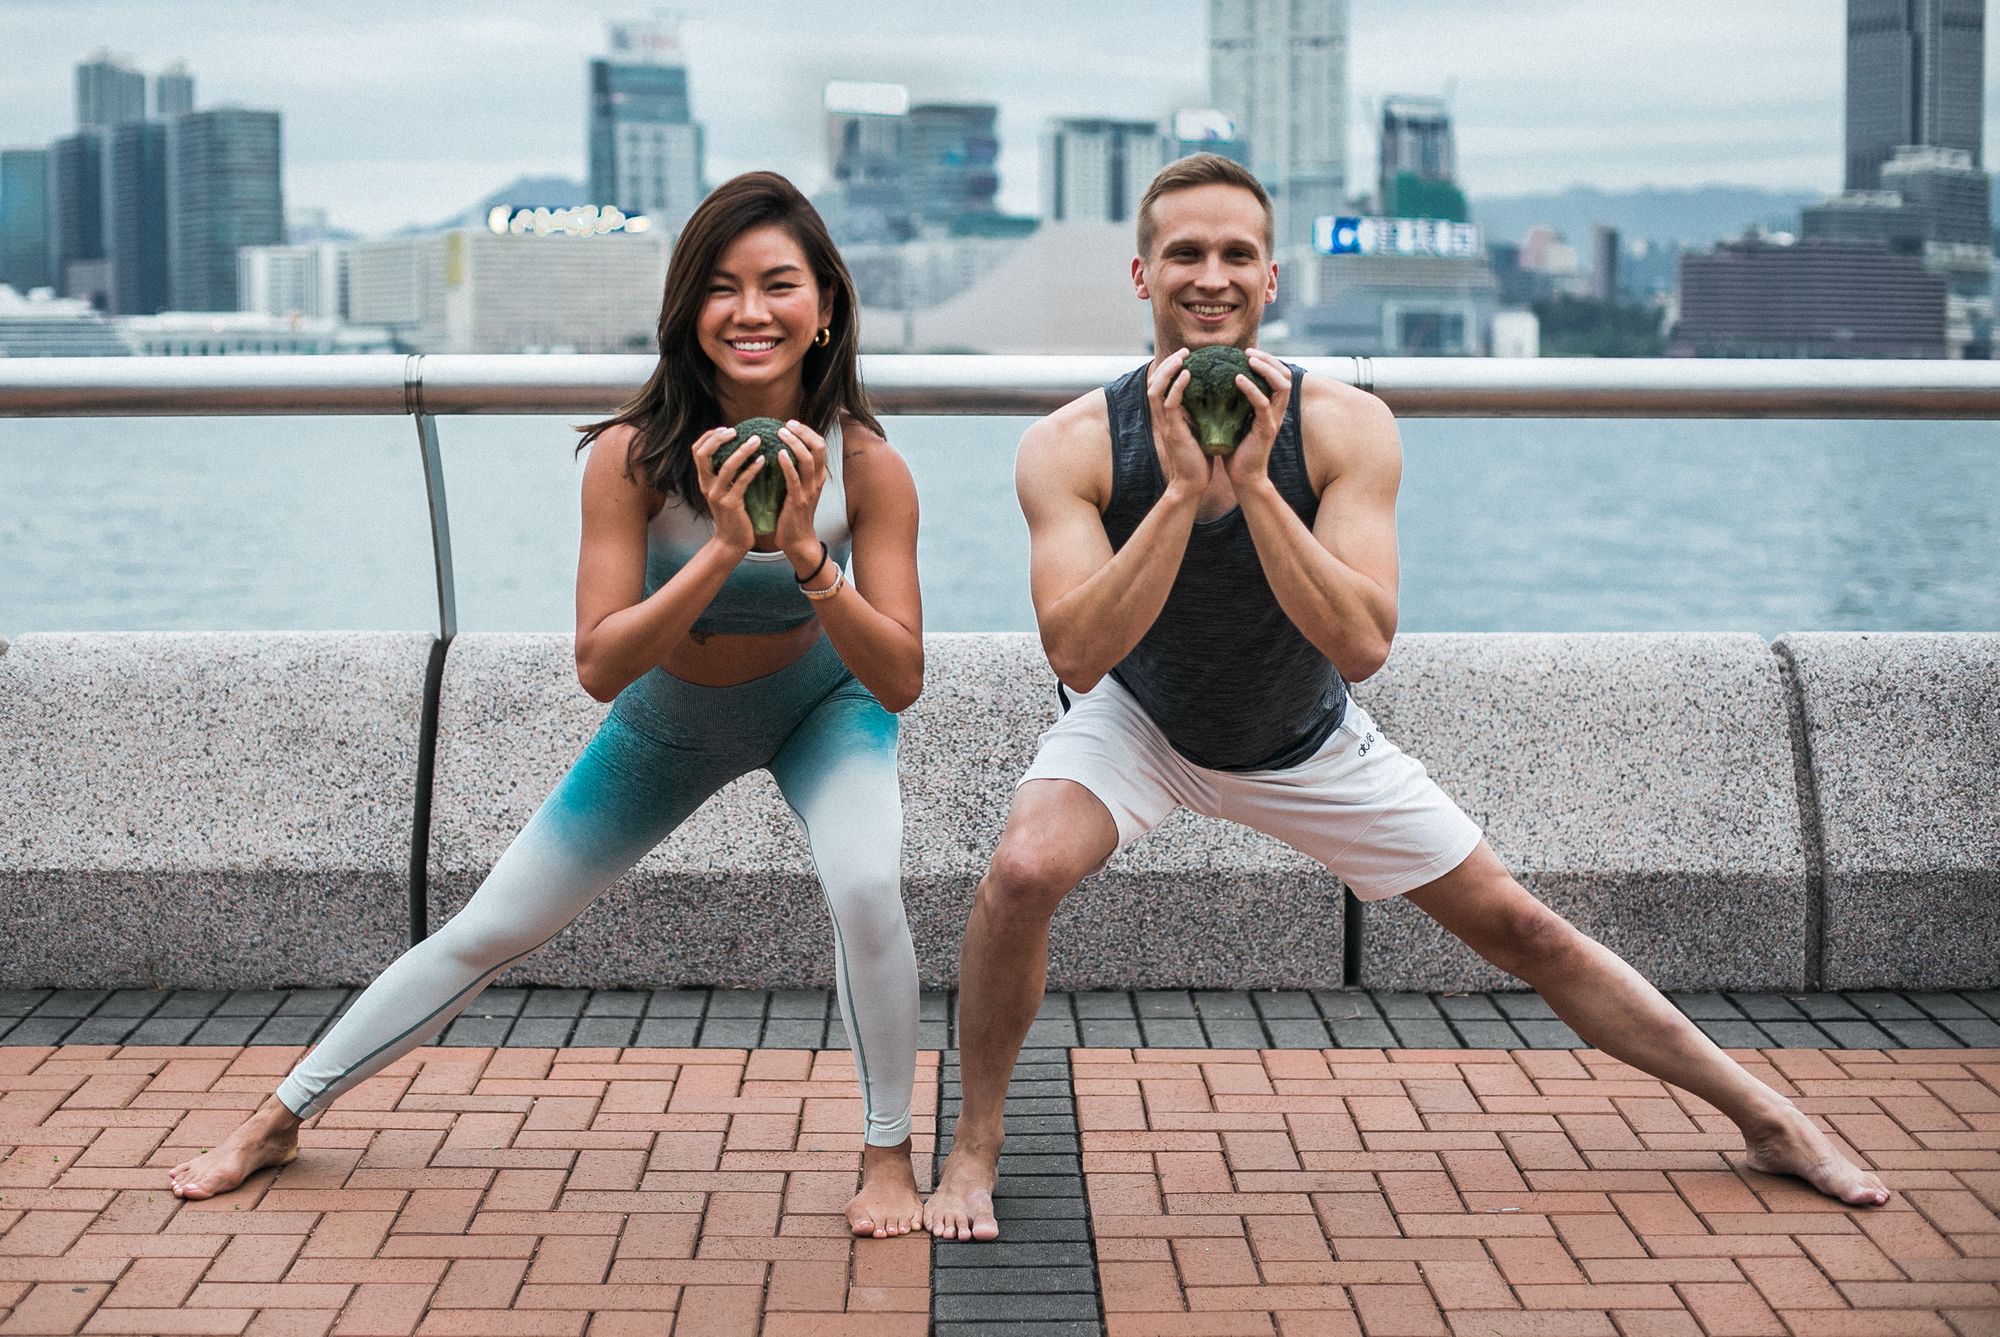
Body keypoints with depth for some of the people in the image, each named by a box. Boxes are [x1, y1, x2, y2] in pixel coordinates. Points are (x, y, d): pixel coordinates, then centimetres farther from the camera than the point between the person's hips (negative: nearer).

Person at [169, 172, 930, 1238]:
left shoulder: (865, 465, -27)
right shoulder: (632, 457, -29)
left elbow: (900, 682, -27)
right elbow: (599, 667, -30)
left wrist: (807, 557, -42)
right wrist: (723, 551, -43)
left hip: (818, 705, 0)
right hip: (669, 717, 1)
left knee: (866, 891, -30)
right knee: (487, 931, 6)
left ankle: (889, 1152, -4)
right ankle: (280, 1118, 25)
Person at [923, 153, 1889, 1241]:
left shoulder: (1345, 427, -23)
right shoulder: (1072, 445, -24)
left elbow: (1362, 645, -31)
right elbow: (1077, 655, -32)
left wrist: (1253, 483, -39)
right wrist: (1180, 490, -40)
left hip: (1308, 743, 1)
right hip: (1138, 723, -1)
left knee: (1516, 925, 5)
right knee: (1022, 870, -30)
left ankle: (1765, 1119, 21)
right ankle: (974, 1147, -7)